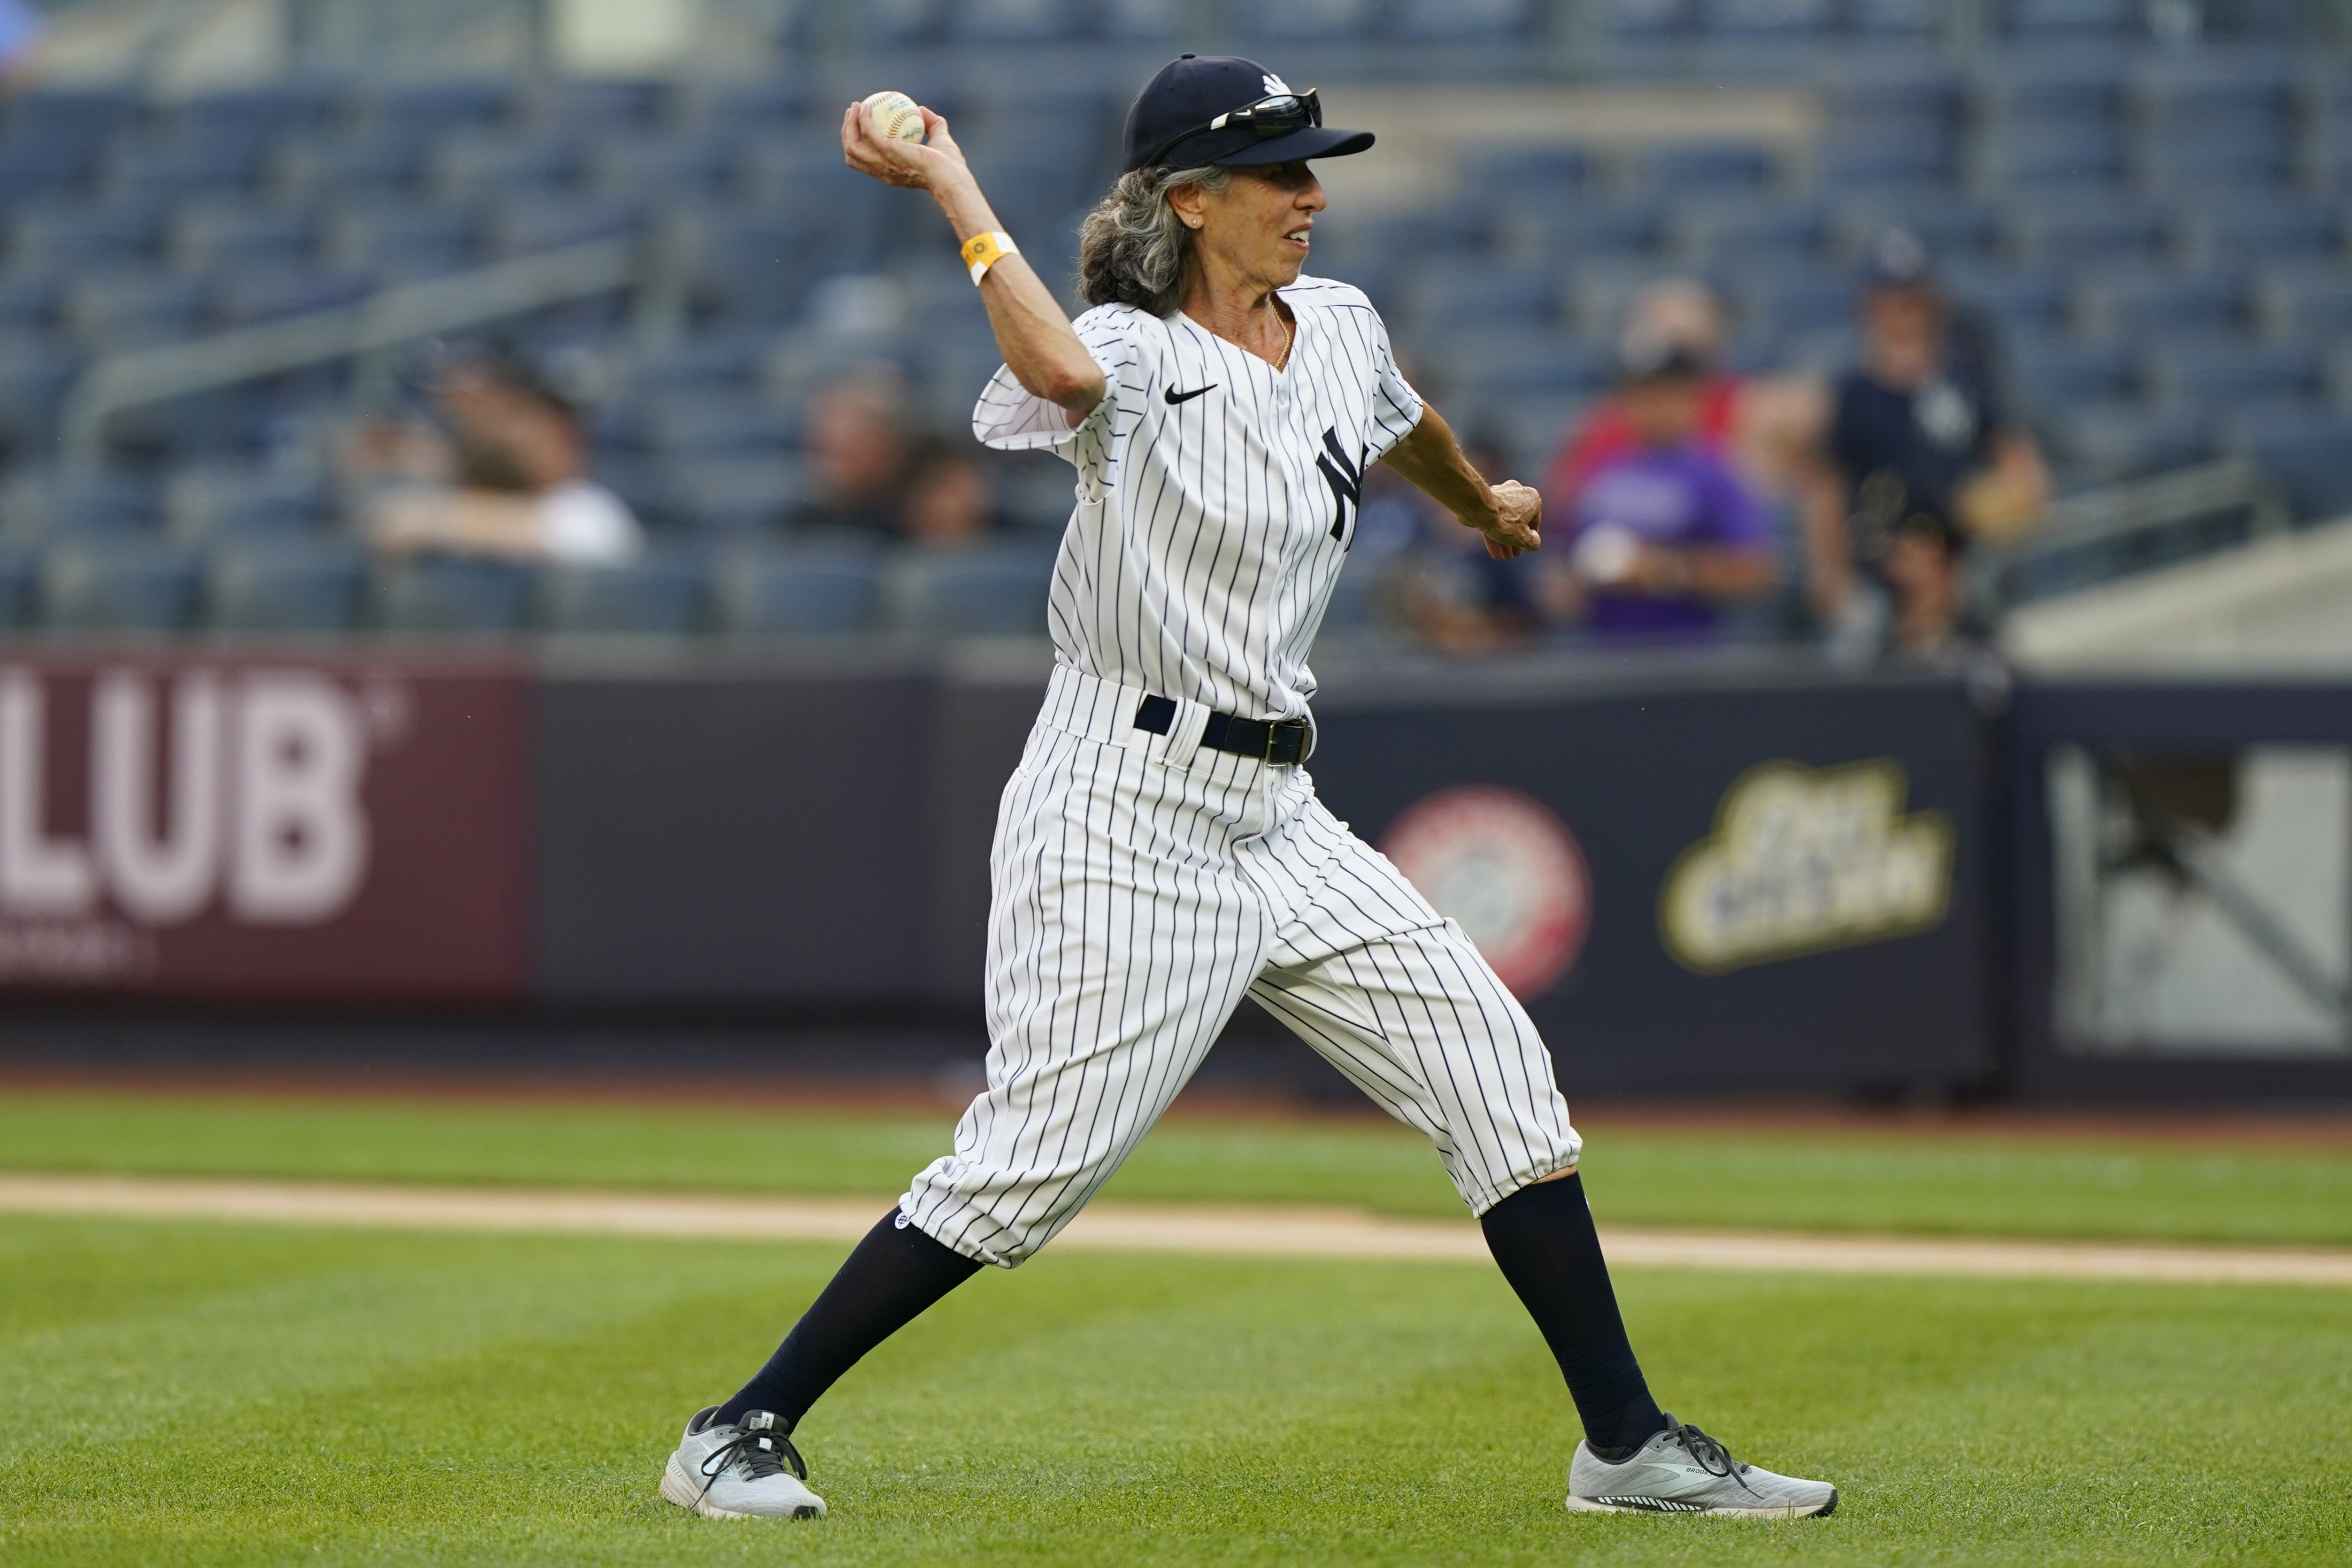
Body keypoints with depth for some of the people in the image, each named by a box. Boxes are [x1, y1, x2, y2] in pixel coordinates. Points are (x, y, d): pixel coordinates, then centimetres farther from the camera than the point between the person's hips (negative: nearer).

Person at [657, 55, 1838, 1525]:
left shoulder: (1338, 330, 9)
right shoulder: (1134, 356, -12)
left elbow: (1406, 424, 33)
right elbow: (1058, 371, -38)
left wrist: (1485, 506, 51)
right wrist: (954, 189, -30)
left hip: (1277, 820, 7)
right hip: (1123, 811, -7)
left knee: (1498, 1068, 2)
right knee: (1033, 1165, -11)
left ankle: (1628, 1445, 8)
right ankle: (741, 1430, 0)